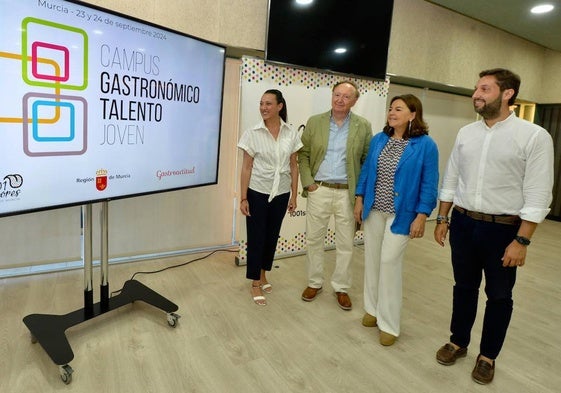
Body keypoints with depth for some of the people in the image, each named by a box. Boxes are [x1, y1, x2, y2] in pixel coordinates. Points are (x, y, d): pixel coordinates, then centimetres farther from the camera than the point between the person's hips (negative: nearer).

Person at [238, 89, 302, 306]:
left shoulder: (291, 134, -1)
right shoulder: (252, 133, -7)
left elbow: (293, 166, 4)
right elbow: (246, 167, -6)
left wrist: (294, 195, 4)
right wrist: (243, 198, -8)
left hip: (281, 194, 3)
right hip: (257, 193, -3)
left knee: (272, 236, 15)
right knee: (256, 238, 5)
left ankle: (263, 275, 35)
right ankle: (255, 284, 20)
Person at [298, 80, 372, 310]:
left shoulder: (363, 126, 0)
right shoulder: (314, 122, 3)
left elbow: (368, 160, 3)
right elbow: (303, 154, 4)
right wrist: (308, 183, -5)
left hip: (347, 193, -1)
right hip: (319, 190, 1)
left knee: (346, 244, 8)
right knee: (313, 239, 10)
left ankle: (341, 288, 26)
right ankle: (314, 283, 29)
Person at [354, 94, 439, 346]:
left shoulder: (425, 145, -8)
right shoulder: (378, 140, 5)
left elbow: (429, 184, -9)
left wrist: (421, 216, -12)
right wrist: (359, 200, 5)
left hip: (401, 215, -5)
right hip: (373, 211, 5)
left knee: (389, 262, -5)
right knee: (371, 259, 11)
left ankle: (388, 323, 11)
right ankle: (373, 309, 30)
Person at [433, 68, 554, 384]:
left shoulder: (534, 136, -11)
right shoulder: (466, 133, 4)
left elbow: (538, 196, -13)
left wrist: (522, 241, -16)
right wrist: (442, 219, 8)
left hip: (503, 228, -3)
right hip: (463, 223, 4)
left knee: (499, 295, 13)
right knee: (464, 287, 17)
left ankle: (488, 355, 32)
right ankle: (459, 342, 37)